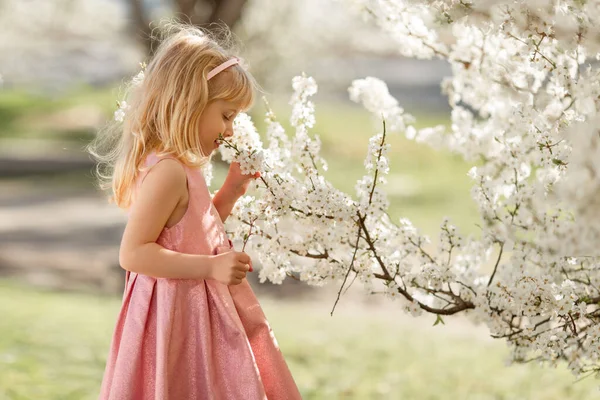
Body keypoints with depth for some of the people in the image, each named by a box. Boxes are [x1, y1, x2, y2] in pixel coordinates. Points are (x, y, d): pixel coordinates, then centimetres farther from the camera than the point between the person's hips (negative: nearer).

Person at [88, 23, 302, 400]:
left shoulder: (181, 166, 10)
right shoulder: (168, 171, -22)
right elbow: (133, 253, -26)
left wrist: (233, 188, 13)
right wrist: (211, 266, -27)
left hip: (197, 309, 10)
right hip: (179, 316, -10)